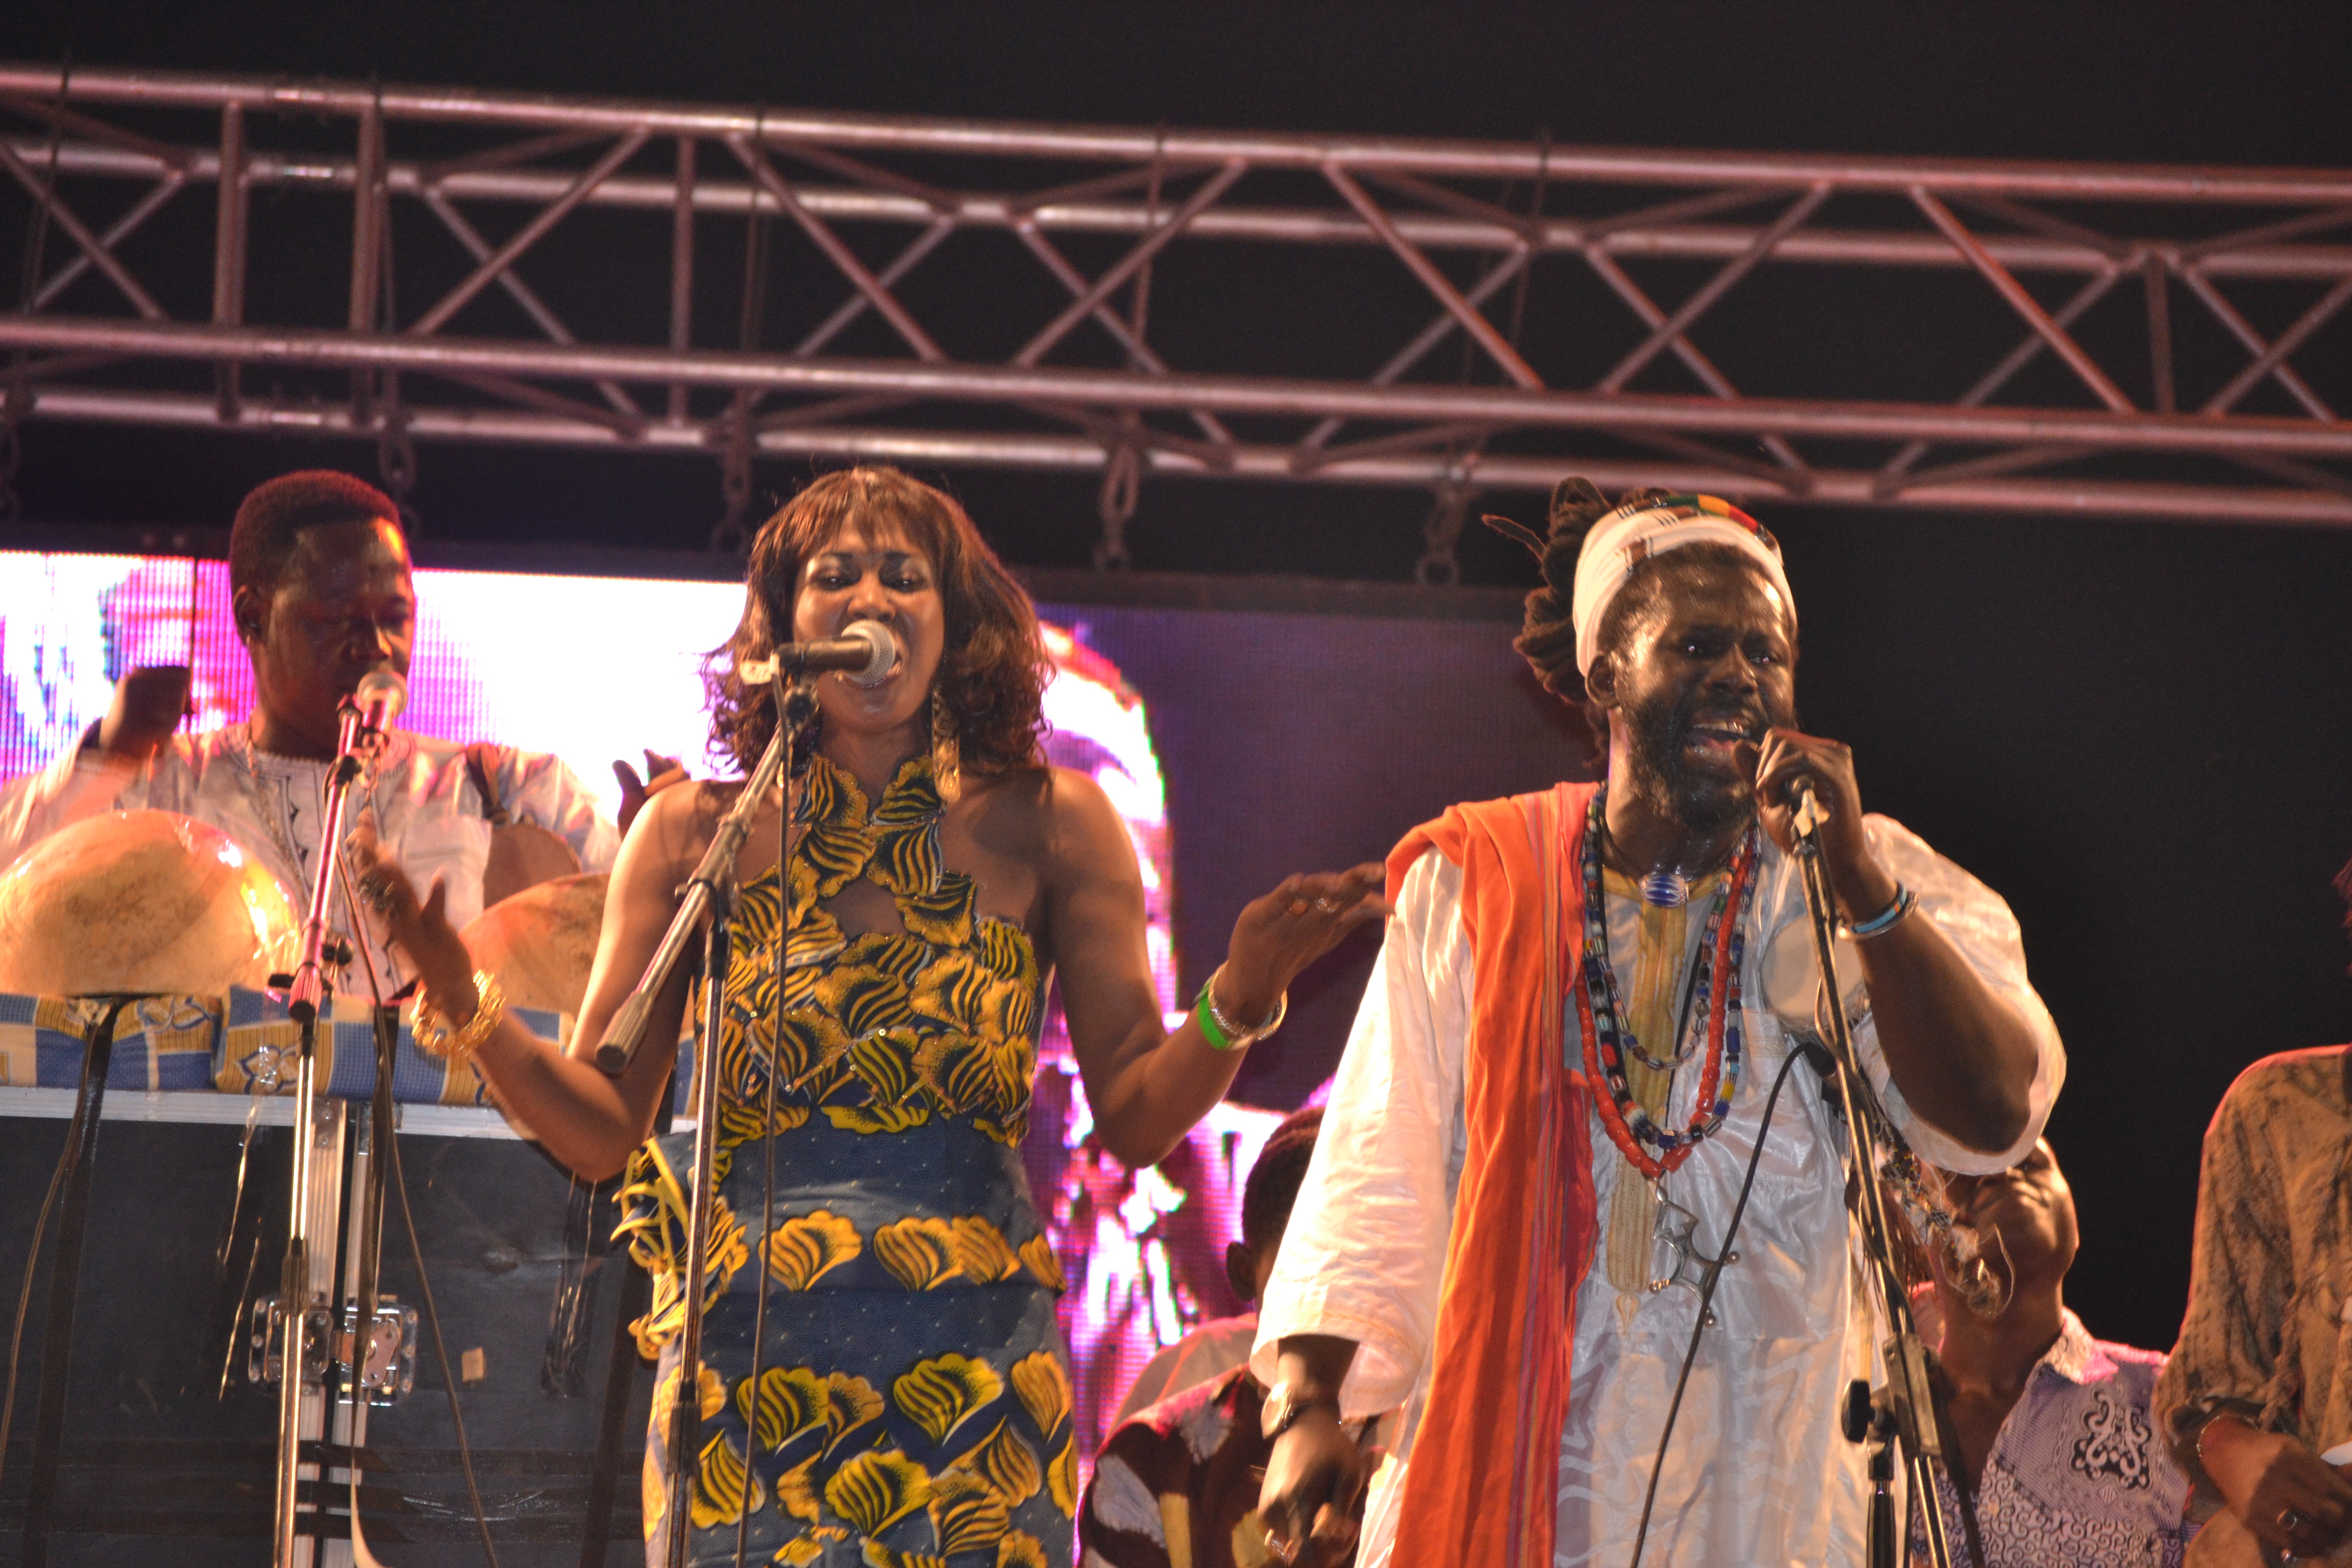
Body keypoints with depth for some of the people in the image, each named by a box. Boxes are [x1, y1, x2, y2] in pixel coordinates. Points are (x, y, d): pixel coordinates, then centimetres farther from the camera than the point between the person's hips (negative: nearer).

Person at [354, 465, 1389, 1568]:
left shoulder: (1047, 827, 5)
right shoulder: (695, 836, 5)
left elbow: (1136, 1120, 3)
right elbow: (602, 1129, 5)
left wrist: (1240, 997, -15)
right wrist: (461, 1001, -10)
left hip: (972, 1382, 0)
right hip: (746, 1376, 0)